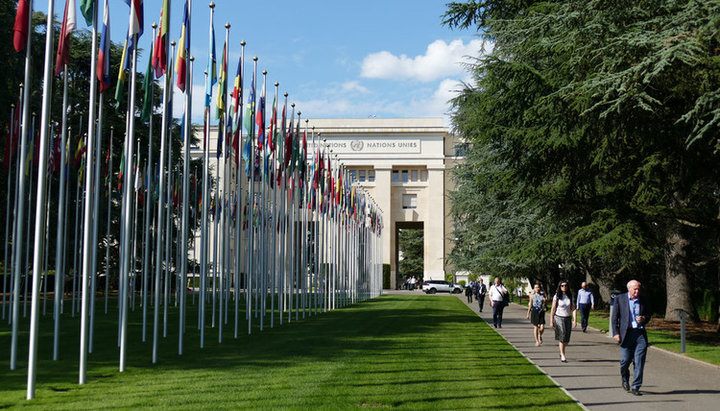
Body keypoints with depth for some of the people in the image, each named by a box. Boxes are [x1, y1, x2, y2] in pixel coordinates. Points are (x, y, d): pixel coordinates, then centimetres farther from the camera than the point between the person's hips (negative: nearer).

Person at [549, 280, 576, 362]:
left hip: (568, 318, 3)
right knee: (562, 336, -16)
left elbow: (573, 309, 3)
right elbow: (553, 309, -2)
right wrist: (551, 321, -2)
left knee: (566, 339, 5)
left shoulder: (570, 296, 3)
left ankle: (561, 352, 31)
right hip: (558, 318, -3)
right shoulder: (556, 296, -5)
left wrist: (575, 320, -7)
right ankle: (563, 356, -10)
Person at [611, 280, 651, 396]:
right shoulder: (620, 299, 3)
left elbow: (649, 315, 22)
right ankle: (625, 379, 30)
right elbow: (614, 318, 3)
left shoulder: (643, 300, 10)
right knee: (625, 360, -1)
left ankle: (635, 387, 3)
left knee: (639, 362, -4)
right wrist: (615, 333, -6)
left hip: (640, 334, 2)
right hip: (626, 333, -2)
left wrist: (644, 319, -2)